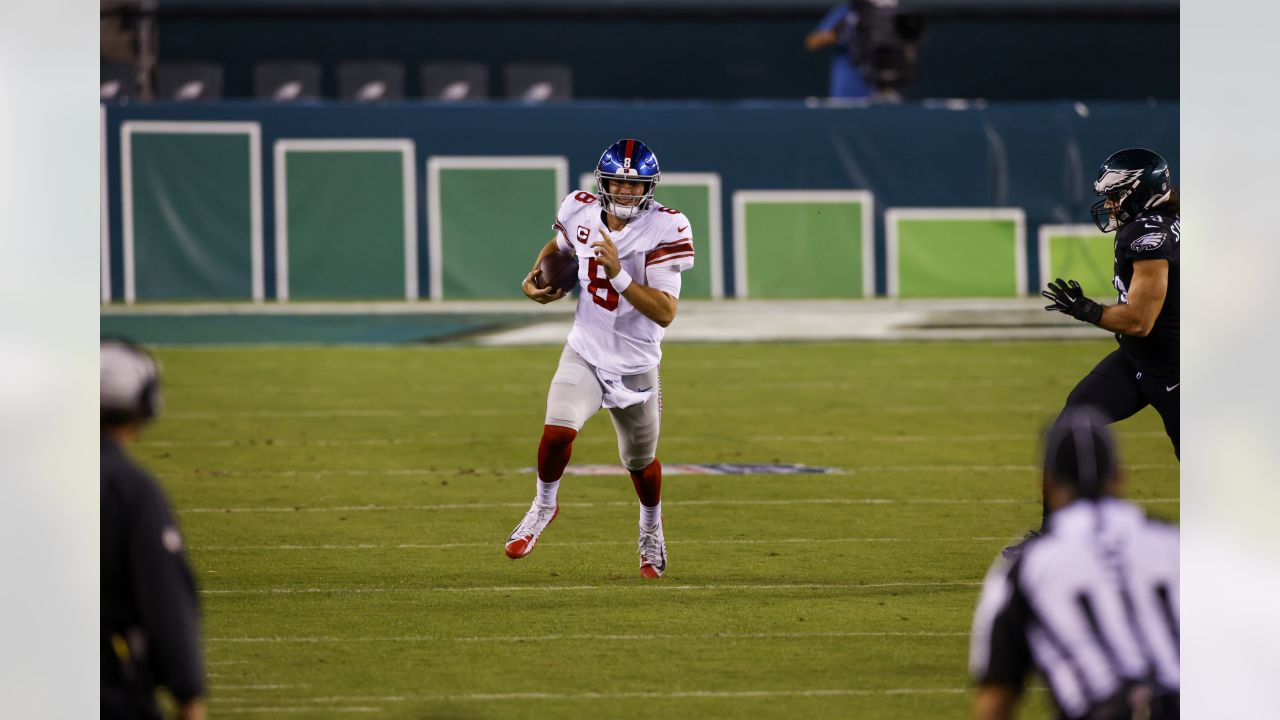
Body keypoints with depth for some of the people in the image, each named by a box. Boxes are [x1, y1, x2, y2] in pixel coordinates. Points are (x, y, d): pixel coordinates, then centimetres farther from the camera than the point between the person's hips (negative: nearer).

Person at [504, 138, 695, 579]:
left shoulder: (666, 229, -20)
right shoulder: (580, 212, -7)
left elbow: (665, 313, -26)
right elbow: (558, 246, 19)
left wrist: (618, 275, -35)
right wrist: (534, 278, 0)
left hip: (636, 368, -1)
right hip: (585, 355, 1)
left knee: (640, 462, 14)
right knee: (558, 431, -23)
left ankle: (651, 530, 46)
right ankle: (544, 506, 6)